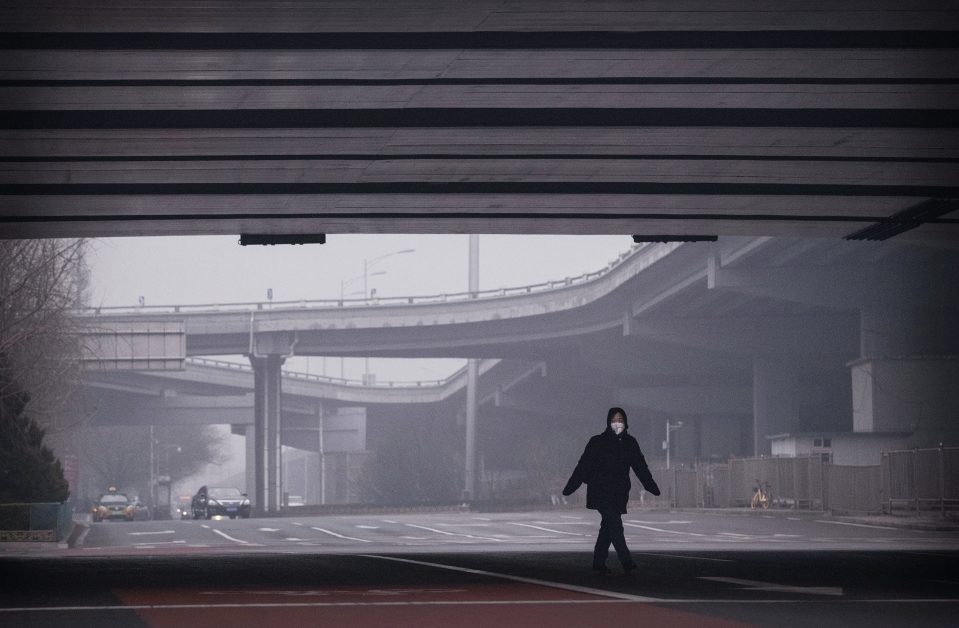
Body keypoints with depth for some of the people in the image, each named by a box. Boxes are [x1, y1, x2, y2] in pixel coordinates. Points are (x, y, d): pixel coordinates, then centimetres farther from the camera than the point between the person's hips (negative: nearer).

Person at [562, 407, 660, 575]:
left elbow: (640, 467, 13)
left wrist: (652, 487, 10)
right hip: (601, 491, -5)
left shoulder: (630, 443, 10)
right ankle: (626, 563, -23)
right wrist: (570, 487, -5)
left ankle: (599, 562, 18)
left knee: (608, 526, 9)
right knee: (615, 524, -16)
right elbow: (583, 466, -2)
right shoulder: (598, 442, -2)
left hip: (619, 493, 5)